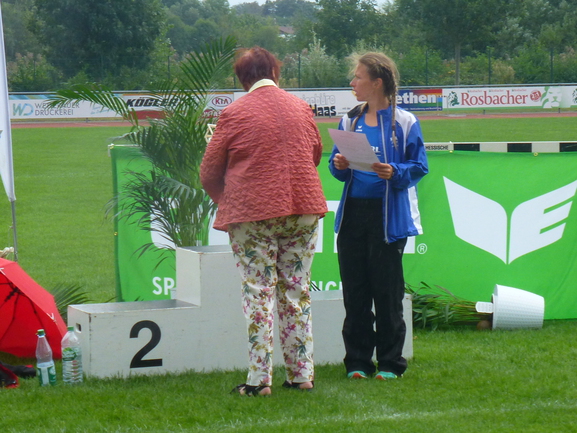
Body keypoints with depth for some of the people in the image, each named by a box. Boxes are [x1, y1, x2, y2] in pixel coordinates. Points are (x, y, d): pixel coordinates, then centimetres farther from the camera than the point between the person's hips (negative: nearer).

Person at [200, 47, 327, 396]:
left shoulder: (234, 114, -5)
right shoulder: (301, 108, 8)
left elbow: (209, 173, 1)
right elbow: (316, 155, 23)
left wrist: (226, 200, 20)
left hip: (252, 212, -4)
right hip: (304, 209, 4)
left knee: (259, 293, -1)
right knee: (297, 291, 10)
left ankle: (259, 378, -4)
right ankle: (302, 373, 12)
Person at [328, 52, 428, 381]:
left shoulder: (404, 123, -3)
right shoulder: (350, 120, 12)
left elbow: (419, 167, -3)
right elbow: (337, 164, 17)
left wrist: (394, 172, -21)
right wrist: (339, 165, -5)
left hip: (388, 215, -5)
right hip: (353, 213, 5)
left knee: (387, 291, -1)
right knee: (354, 291, 5)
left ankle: (390, 362, 9)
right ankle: (358, 362, 14)